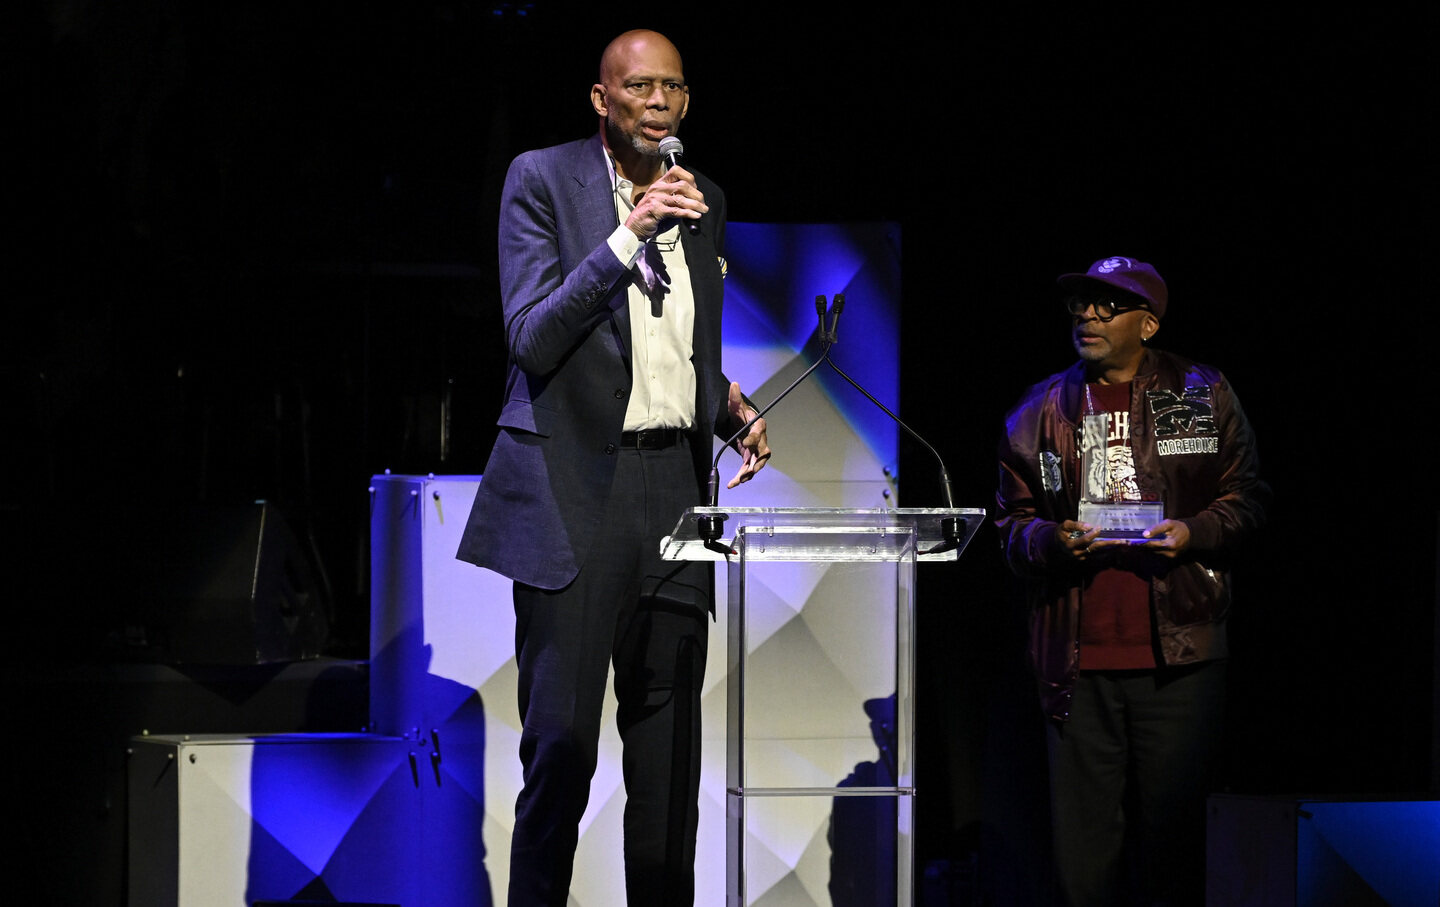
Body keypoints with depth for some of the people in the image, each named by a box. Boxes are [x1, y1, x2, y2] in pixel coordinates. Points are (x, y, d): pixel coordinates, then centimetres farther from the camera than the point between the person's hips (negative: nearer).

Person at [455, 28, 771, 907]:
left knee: (668, 739, 6)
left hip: (673, 488, 5)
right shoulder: (543, 179, -2)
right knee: (562, 737, -8)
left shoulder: (704, 201, 15)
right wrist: (626, 235, -19)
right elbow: (532, 339, -12)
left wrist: (729, 406, 5)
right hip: (574, 489, -5)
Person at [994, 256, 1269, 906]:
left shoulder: (1202, 395, 6)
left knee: (1172, 824, 2)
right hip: (1078, 657, 2)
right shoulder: (1041, 410, 11)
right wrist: (1054, 540, -8)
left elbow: (1245, 497, 10)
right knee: (1082, 837, 2)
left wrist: (1194, 532, -9)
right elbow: (1012, 522, 14)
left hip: (1177, 656, -2)